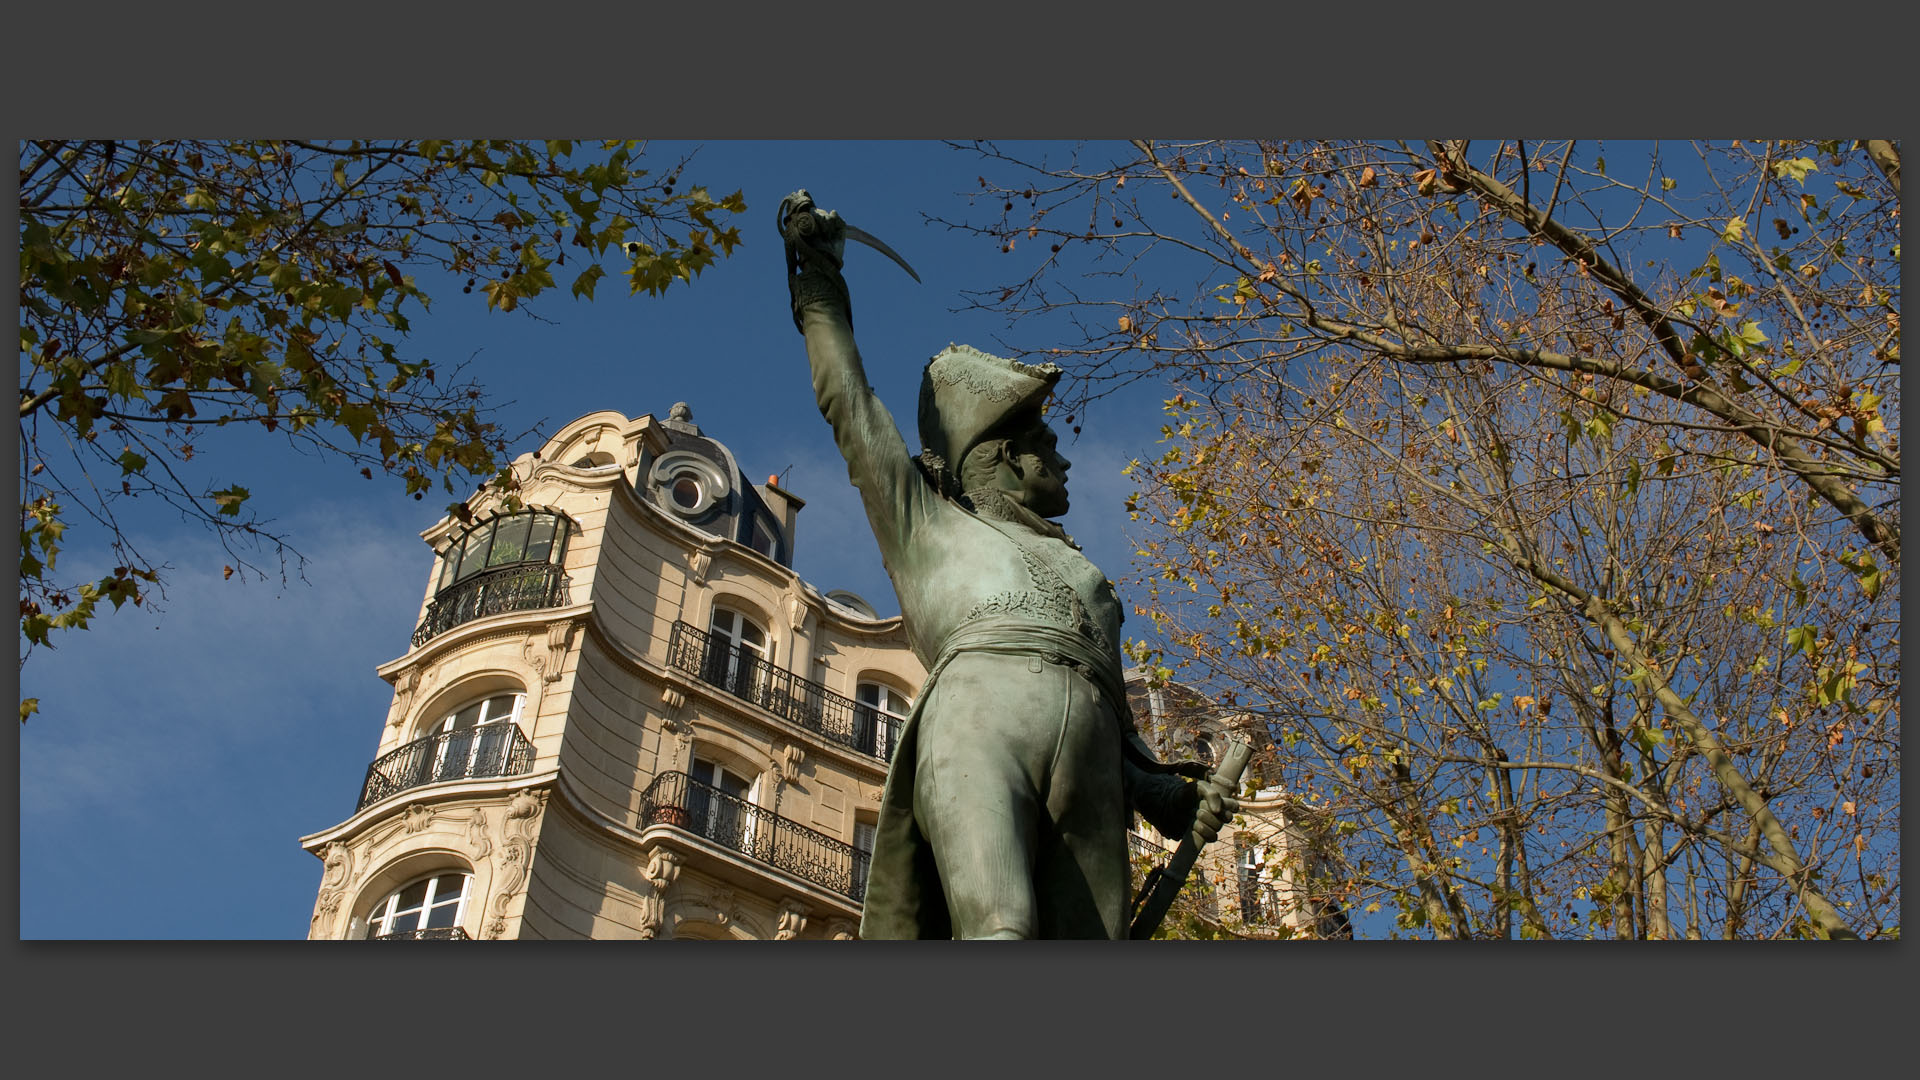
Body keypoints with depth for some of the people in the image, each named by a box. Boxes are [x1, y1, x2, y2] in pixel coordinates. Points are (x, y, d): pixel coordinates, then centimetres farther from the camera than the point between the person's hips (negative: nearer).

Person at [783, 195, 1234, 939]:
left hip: (1090, 767, 4)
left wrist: (1175, 800, 13)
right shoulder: (926, 521, 33)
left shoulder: (1083, 577, 41)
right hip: (979, 710, -4)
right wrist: (820, 273, 38)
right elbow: (848, 399, 32)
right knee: (999, 927, -31)